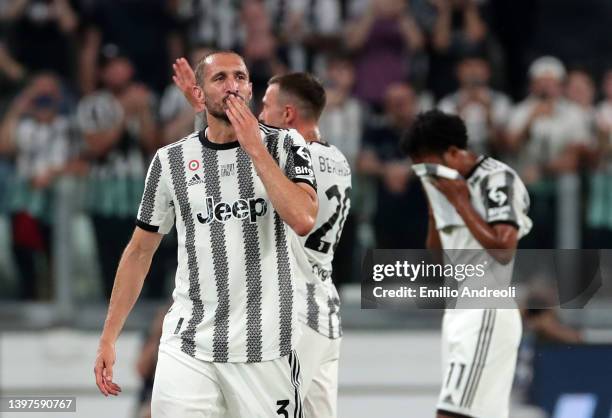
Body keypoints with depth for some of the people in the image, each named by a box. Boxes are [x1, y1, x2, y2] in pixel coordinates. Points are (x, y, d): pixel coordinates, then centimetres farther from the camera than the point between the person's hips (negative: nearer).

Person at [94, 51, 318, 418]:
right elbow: (140, 251, 12)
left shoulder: (283, 146, 1)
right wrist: (108, 338, 8)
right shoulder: (170, 160, 6)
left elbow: (303, 221, -16)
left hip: (265, 346, -1)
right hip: (187, 346, 1)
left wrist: (255, 148, -14)